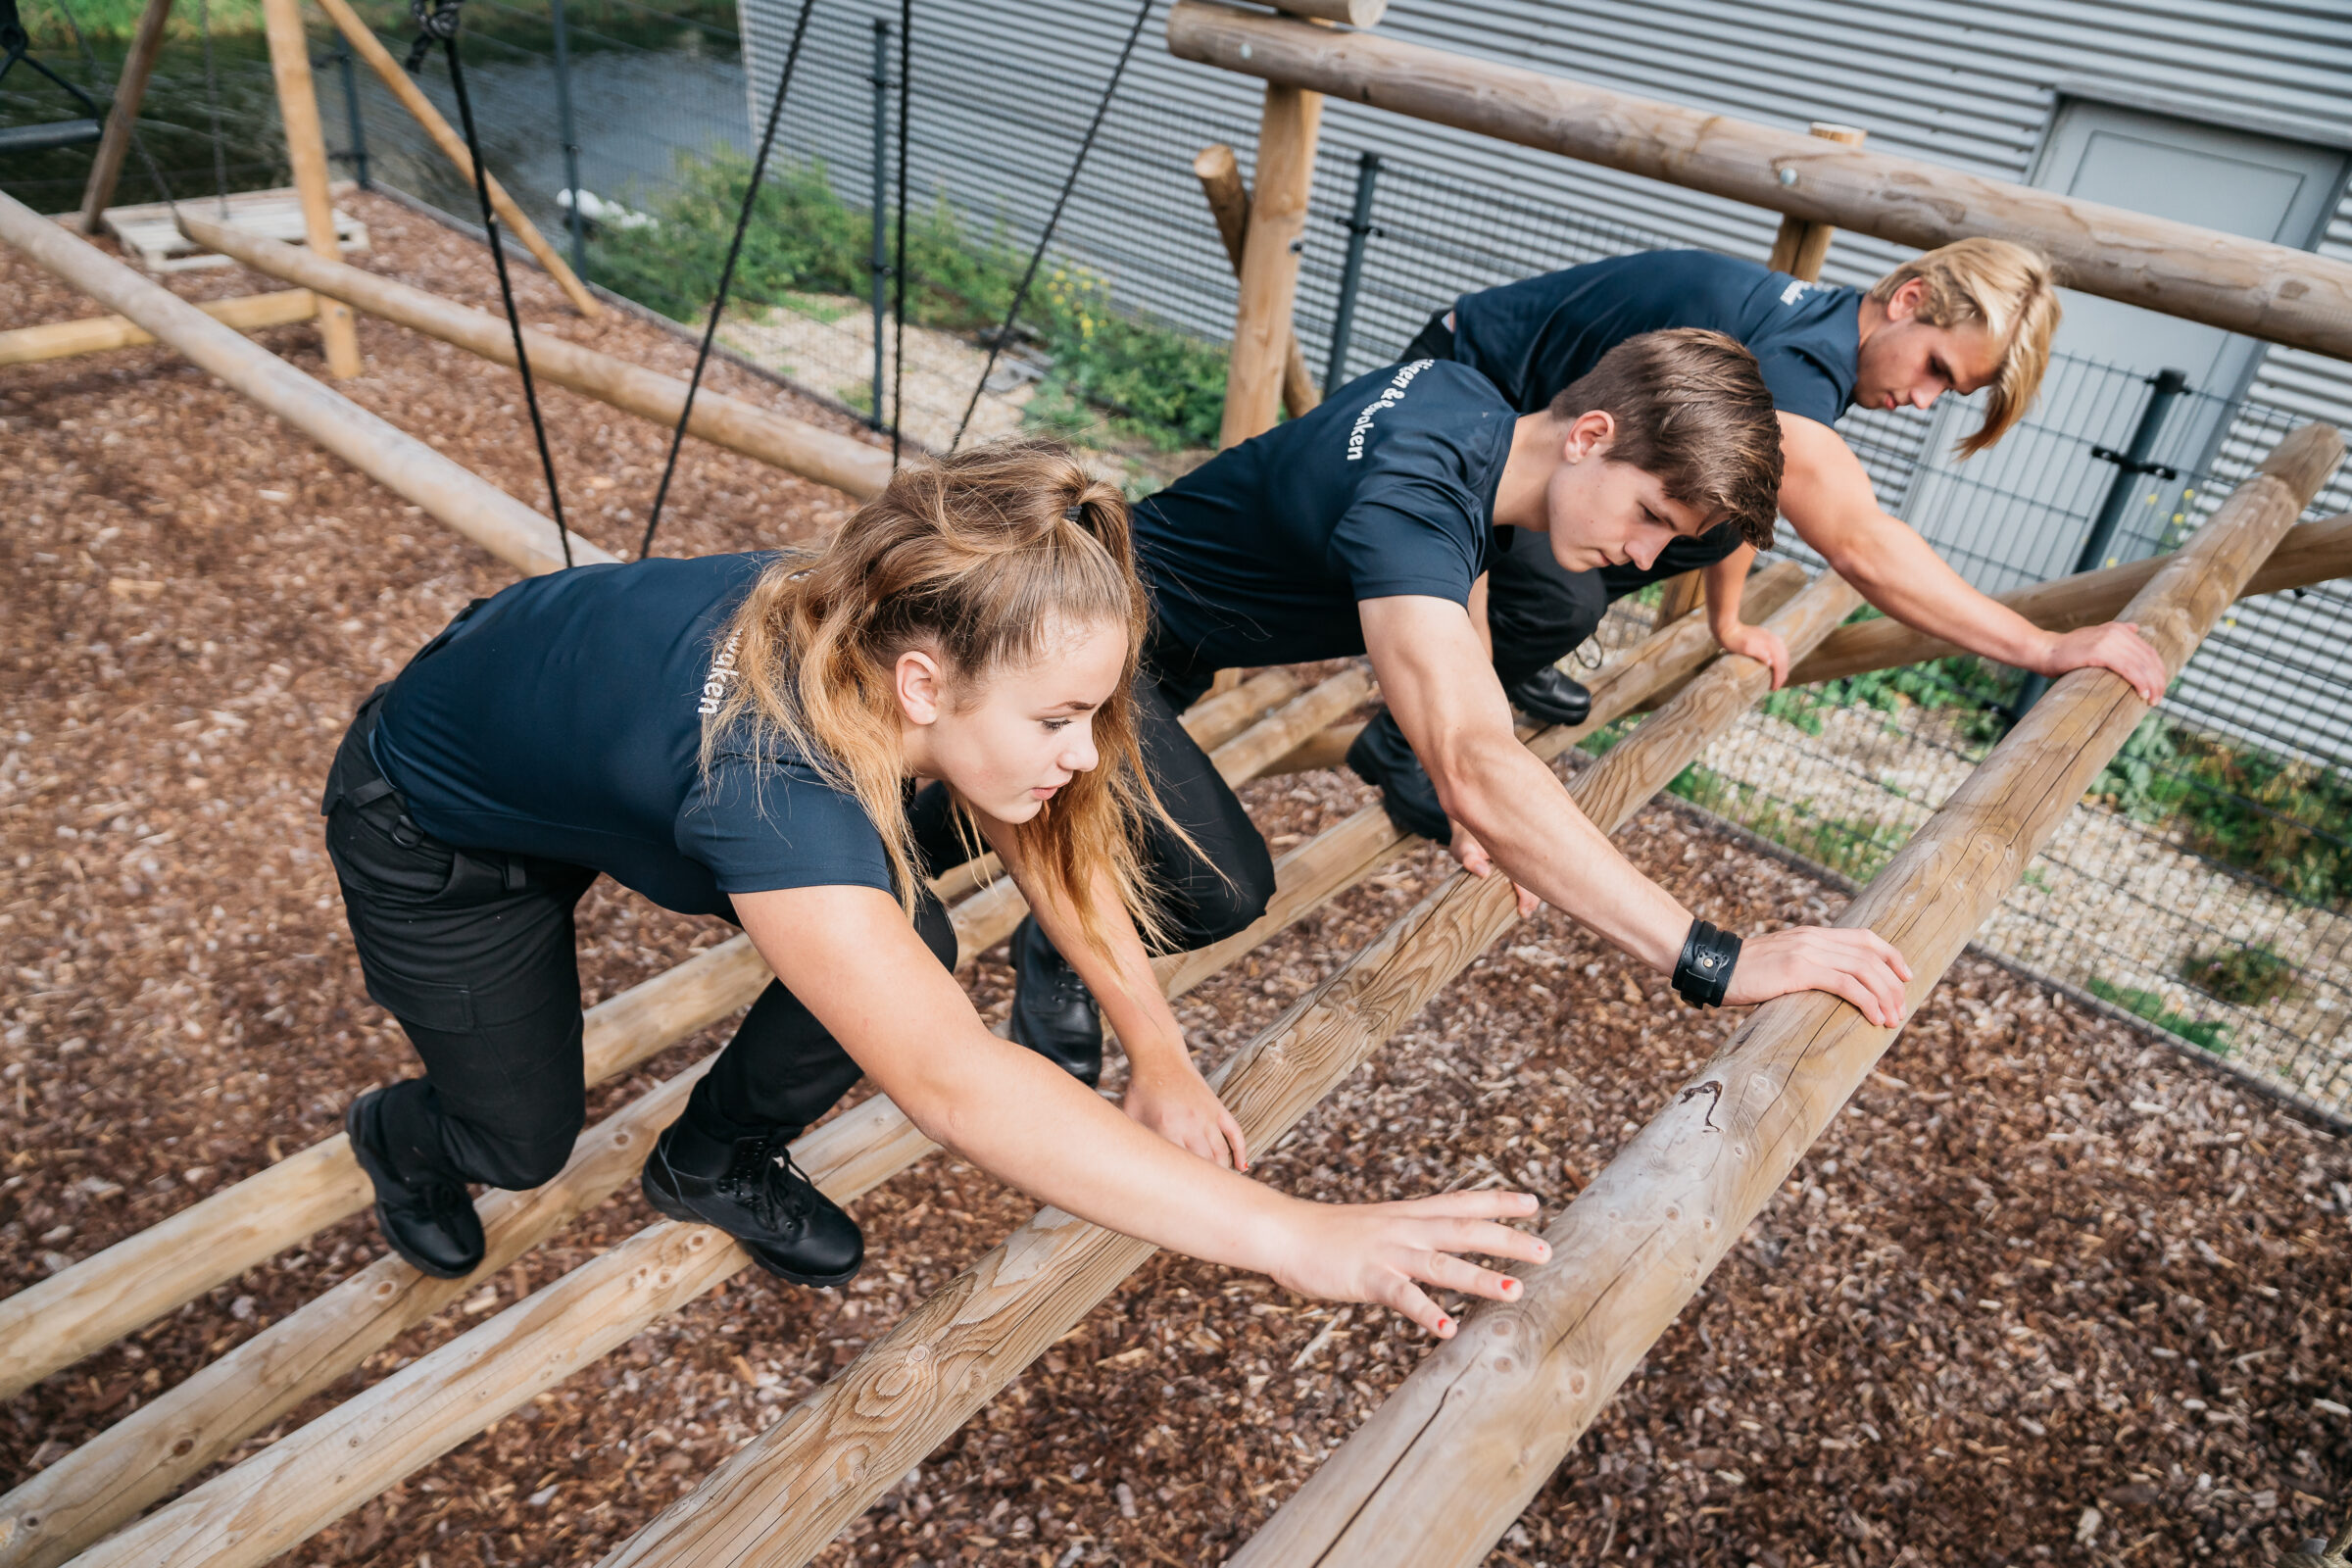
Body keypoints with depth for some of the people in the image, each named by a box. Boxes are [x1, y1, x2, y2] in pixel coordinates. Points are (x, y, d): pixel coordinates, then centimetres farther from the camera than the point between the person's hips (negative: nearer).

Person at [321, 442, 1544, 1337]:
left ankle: (715, 1162, 16)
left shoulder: (872, 635, -26)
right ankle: (401, 1135, 42)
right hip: (434, 834, -5)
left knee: (900, 947, -11)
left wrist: (1160, 1056, -18)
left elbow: (1056, 847, -11)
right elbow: (955, 1083, -54)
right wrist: (1291, 1238, -54)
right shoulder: (767, 774, -46)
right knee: (523, 1143, 5)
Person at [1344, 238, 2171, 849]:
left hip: (1540, 422, 9)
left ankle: (1508, 649, 19)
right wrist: (2048, 650, -37)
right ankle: (1404, 742, -7)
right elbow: (1858, 544, -42)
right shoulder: (1796, 355, -31)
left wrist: (1727, 625, 26)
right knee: (1561, 595, -28)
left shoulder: (1818, 335, 1)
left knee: (1708, 524, 4)